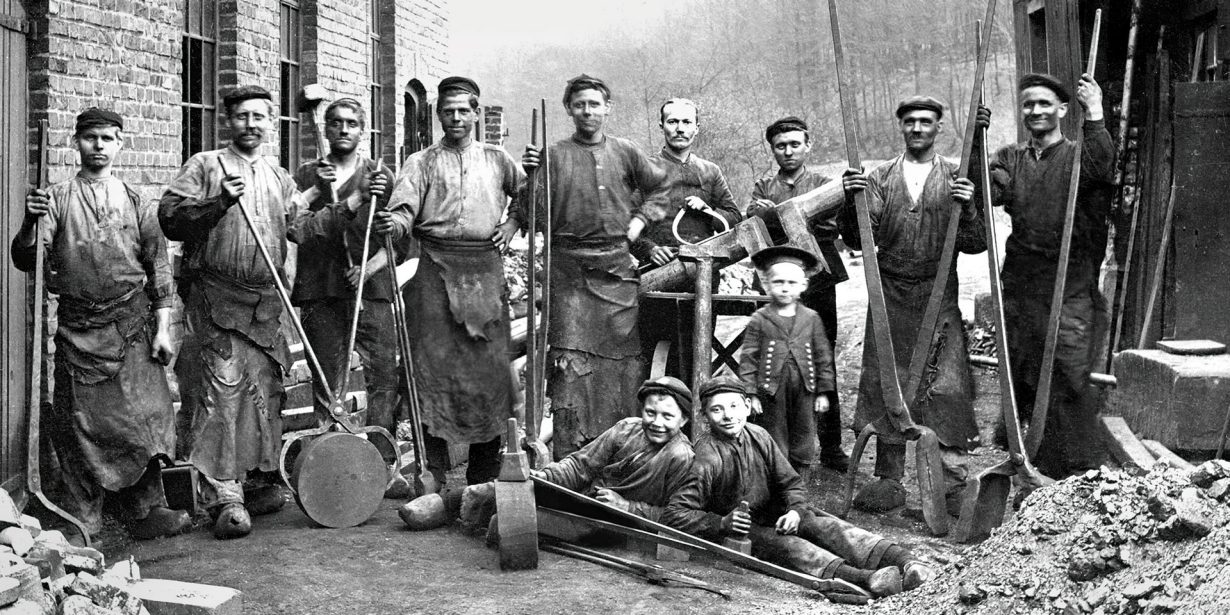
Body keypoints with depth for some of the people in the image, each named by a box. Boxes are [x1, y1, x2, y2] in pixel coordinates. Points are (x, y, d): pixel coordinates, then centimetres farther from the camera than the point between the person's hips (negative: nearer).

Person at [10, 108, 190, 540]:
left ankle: (146, 509, 5)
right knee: (80, 423, 2)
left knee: (141, 416, -3)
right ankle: (80, 521, 11)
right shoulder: (56, 199, 5)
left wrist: (163, 328, 1)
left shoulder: (135, 203, 8)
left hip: (133, 328, 1)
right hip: (77, 329, 0)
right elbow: (26, 259, -2)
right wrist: (31, 222, -22)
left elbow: (159, 268, 8)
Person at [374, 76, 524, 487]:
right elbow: (404, 211, -5)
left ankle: (484, 475, 10)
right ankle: (433, 473, 3)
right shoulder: (422, 163, 10)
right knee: (433, 364, -4)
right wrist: (391, 224, -27)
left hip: (486, 271, 2)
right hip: (437, 271, -1)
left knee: (490, 366, 1)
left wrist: (514, 223, 7)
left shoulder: (497, 159, 17)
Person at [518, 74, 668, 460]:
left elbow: (660, 189, 25)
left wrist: (640, 220, 11)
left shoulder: (625, 153, 11)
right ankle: (568, 457, -4)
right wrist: (530, 178, -17)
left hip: (619, 270, 3)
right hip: (569, 272, -2)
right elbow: (531, 217, -2)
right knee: (570, 362, -8)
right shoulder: (554, 156, 4)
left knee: (623, 357, 5)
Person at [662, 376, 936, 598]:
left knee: (824, 524, -19)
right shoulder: (708, 457, -19)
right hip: (736, 530, -6)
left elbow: (790, 482, 8)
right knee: (785, 544, -32)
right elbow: (673, 514, -23)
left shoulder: (759, 437, 0)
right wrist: (721, 523, -34)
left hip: (770, 514, 6)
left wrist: (795, 510, -14)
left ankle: (906, 562, -39)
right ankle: (861, 579, -57)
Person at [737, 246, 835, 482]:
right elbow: (748, 359, -3)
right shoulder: (759, 320, -2)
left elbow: (823, 356, 8)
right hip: (771, 392, -2)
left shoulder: (811, 319, 5)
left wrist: (823, 392, 5)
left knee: (803, 447, 9)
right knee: (774, 447, 5)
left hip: (804, 392, 2)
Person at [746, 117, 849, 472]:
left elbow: (829, 228, -7)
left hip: (818, 284, -1)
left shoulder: (823, 183, 10)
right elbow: (752, 222, -3)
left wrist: (777, 216, -11)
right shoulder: (763, 187, 16)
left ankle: (830, 448, 8)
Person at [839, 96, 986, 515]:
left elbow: (975, 245, 1)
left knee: (947, 387, -6)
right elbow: (858, 241, 0)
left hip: (939, 296, -1)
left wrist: (967, 208, -16)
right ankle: (890, 480, 14)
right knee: (886, 385, 4)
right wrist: (852, 202, -16)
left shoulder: (956, 178, 6)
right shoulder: (880, 179, 9)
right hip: (890, 296, 2)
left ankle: (954, 483, 3)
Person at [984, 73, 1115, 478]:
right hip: (1019, 288, 4)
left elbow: (1103, 168, -20)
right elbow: (987, 193, -5)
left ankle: (1078, 469, 3)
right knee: (1020, 377, 11)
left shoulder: (1079, 155, 2)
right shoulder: (1010, 159, 12)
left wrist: (1094, 115, -26)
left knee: (1070, 377, -8)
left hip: (1070, 290, -4)